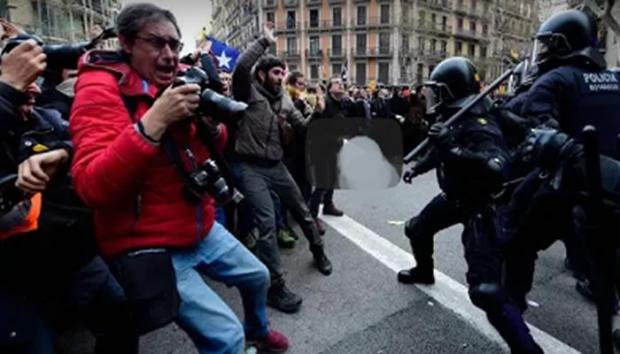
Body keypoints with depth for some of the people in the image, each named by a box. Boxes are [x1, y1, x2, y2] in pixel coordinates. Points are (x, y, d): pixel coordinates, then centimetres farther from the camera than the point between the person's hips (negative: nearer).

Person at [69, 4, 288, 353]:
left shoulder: (177, 85, 5)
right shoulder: (101, 88, -15)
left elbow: (213, 151, 11)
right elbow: (92, 187, -27)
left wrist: (210, 120, -11)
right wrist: (154, 121, -33)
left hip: (201, 229, 8)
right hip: (149, 246, -7)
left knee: (257, 276, 23)